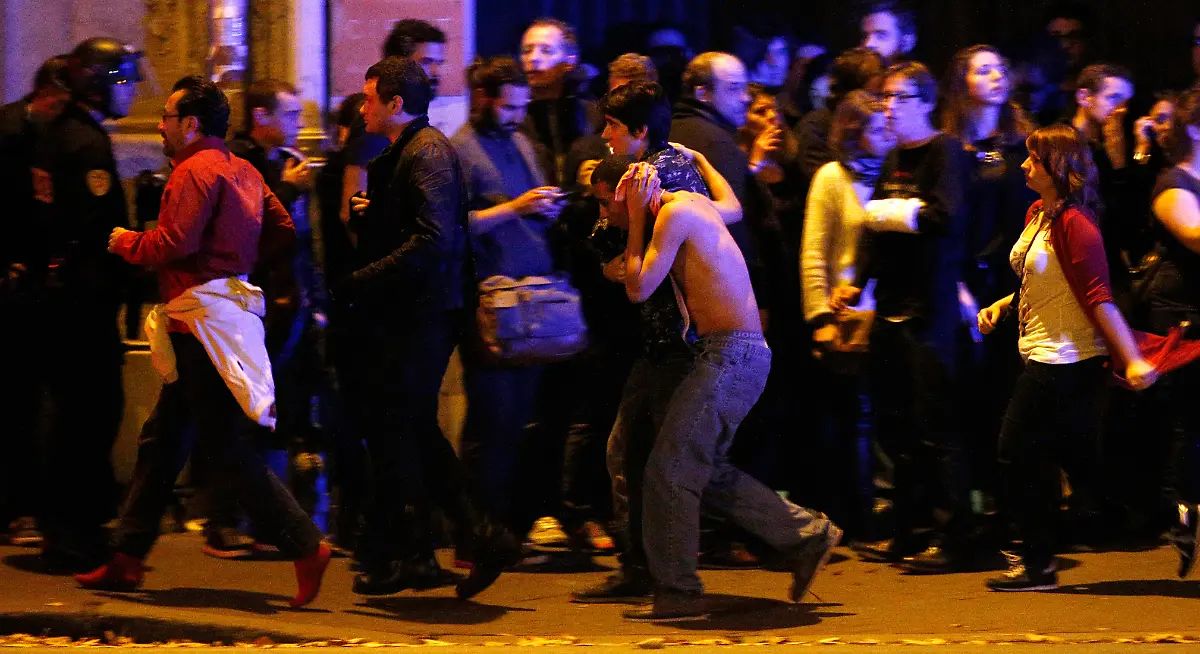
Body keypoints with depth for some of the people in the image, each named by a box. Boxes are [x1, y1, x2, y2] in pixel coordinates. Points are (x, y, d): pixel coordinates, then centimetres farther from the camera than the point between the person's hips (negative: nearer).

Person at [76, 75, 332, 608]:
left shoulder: (195, 171, -13)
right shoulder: (243, 171, 15)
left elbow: (174, 243, -22)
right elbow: (283, 232, 15)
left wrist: (124, 241, -5)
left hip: (203, 317, -10)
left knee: (224, 447, -8)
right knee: (161, 438, 14)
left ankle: (305, 546, -11)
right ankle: (127, 559, 20)